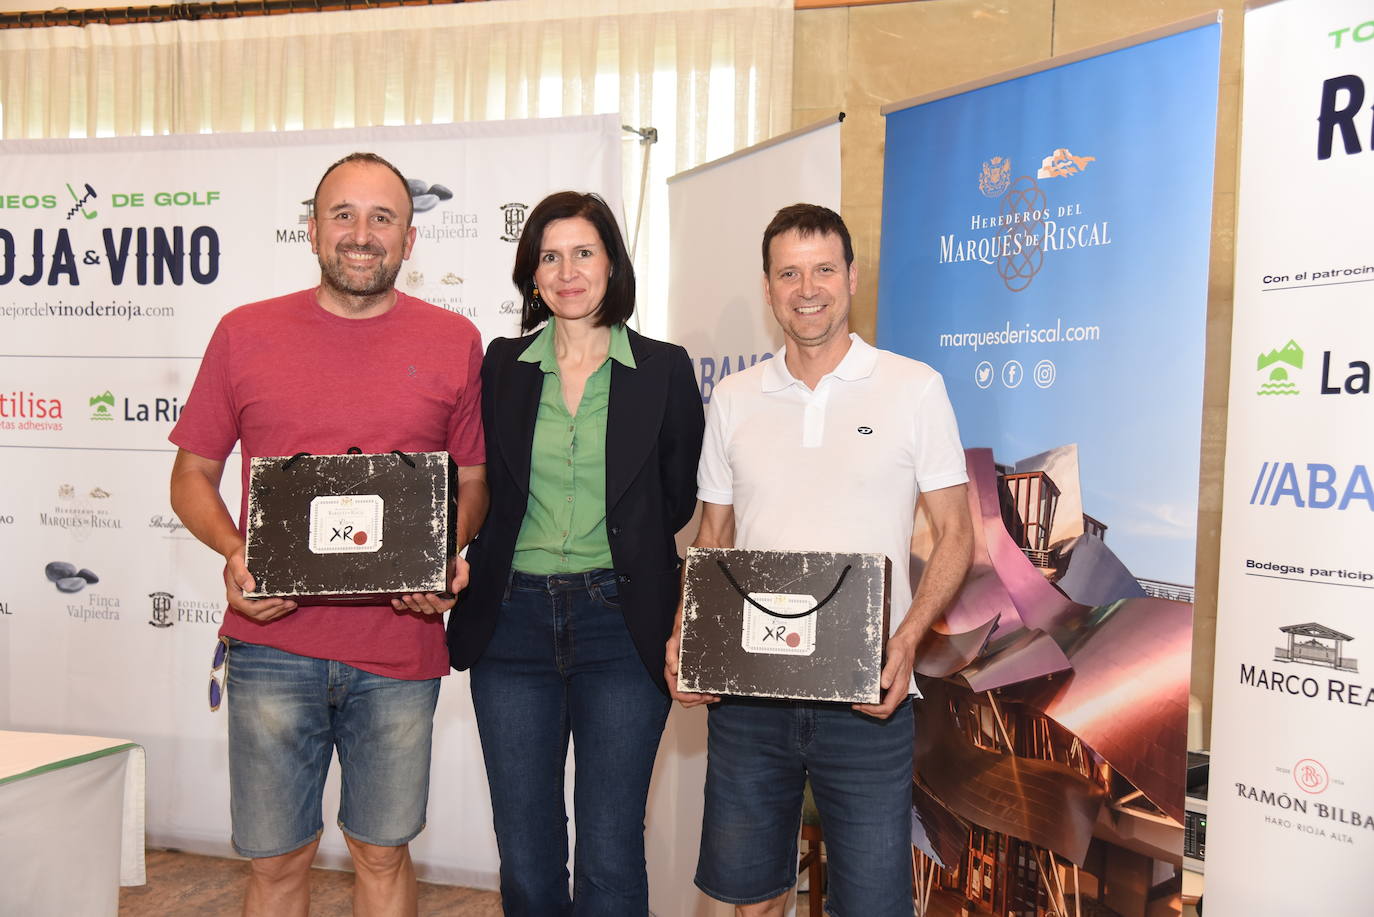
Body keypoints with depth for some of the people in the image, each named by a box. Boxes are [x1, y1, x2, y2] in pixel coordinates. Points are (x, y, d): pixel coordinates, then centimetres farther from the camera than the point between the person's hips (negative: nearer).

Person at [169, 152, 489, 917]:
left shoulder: (454, 342, 3)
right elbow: (192, 473, 9)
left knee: (383, 852, 14)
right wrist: (233, 553, -10)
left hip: (401, 649, 0)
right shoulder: (244, 333, 3)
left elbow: (474, 480, 9)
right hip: (274, 640, 0)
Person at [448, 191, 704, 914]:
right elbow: (475, 493, 12)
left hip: (621, 624, -2)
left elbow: (680, 503, 7)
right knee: (524, 855, 12)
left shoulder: (664, 369, 3)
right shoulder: (500, 367, 7)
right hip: (512, 621, 2)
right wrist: (473, 569, -4)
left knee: (610, 857, 3)